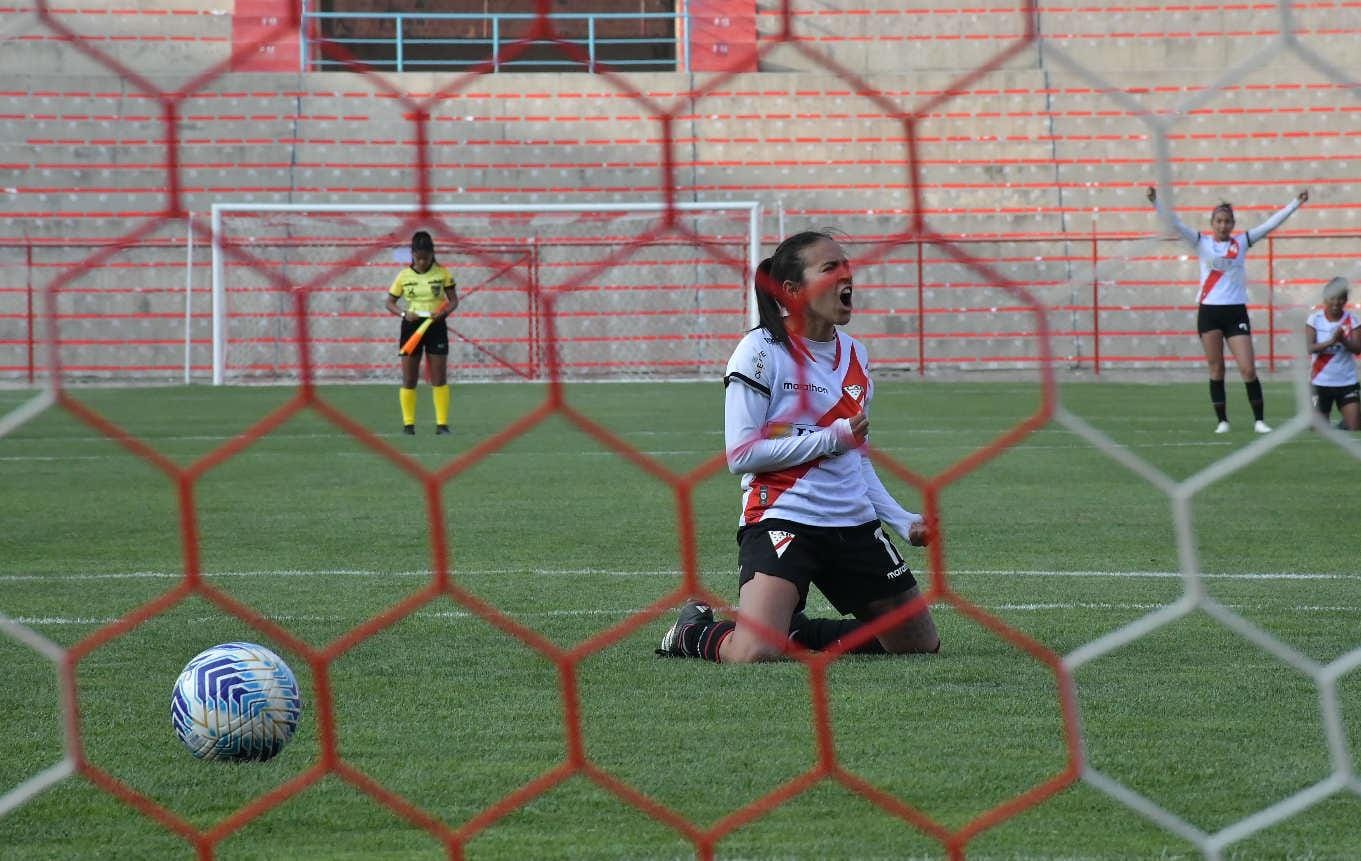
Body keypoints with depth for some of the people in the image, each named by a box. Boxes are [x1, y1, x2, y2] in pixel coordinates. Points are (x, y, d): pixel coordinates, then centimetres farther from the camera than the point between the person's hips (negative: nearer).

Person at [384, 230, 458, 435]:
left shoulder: (442, 273, -1)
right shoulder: (403, 276, 1)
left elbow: (454, 299, 3)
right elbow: (390, 303, 7)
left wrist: (445, 310, -18)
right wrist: (403, 313, -13)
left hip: (436, 326, -1)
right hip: (411, 326, 1)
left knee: (440, 379, -2)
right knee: (409, 379, 2)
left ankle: (442, 423, 1)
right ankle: (408, 423, 9)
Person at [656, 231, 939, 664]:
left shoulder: (855, 355, 12)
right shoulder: (761, 351, -9)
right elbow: (741, 454, -16)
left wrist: (902, 520, 12)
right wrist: (832, 438, -15)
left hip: (854, 526, 7)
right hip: (782, 518, -7)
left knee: (922, 643, 10)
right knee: (753, 654, -26)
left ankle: (793, 630, 24)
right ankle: (694, 632, 9)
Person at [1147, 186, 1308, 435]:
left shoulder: (1242, 242, 8)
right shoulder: (1202, 243, 5)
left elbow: (1271, 224, 6)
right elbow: (1175, 223, -4)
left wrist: (1296, 203, 2)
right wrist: (1156, 202, -16)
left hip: (1236, 312, 0)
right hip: (1209, 311, 0)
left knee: (1248, 370, -6)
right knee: (1216, 370, 3)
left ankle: (1259, 419, 2)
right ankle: (1222, 421, 10)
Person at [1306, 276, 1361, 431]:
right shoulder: (1315, 319, -4)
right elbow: (1310, 347, -15)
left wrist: (1343, 340, -30)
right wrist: (1330, 342, -31)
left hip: (1347, 382, 1)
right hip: (1321, 382, -1)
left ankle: (1343, 424, 27)